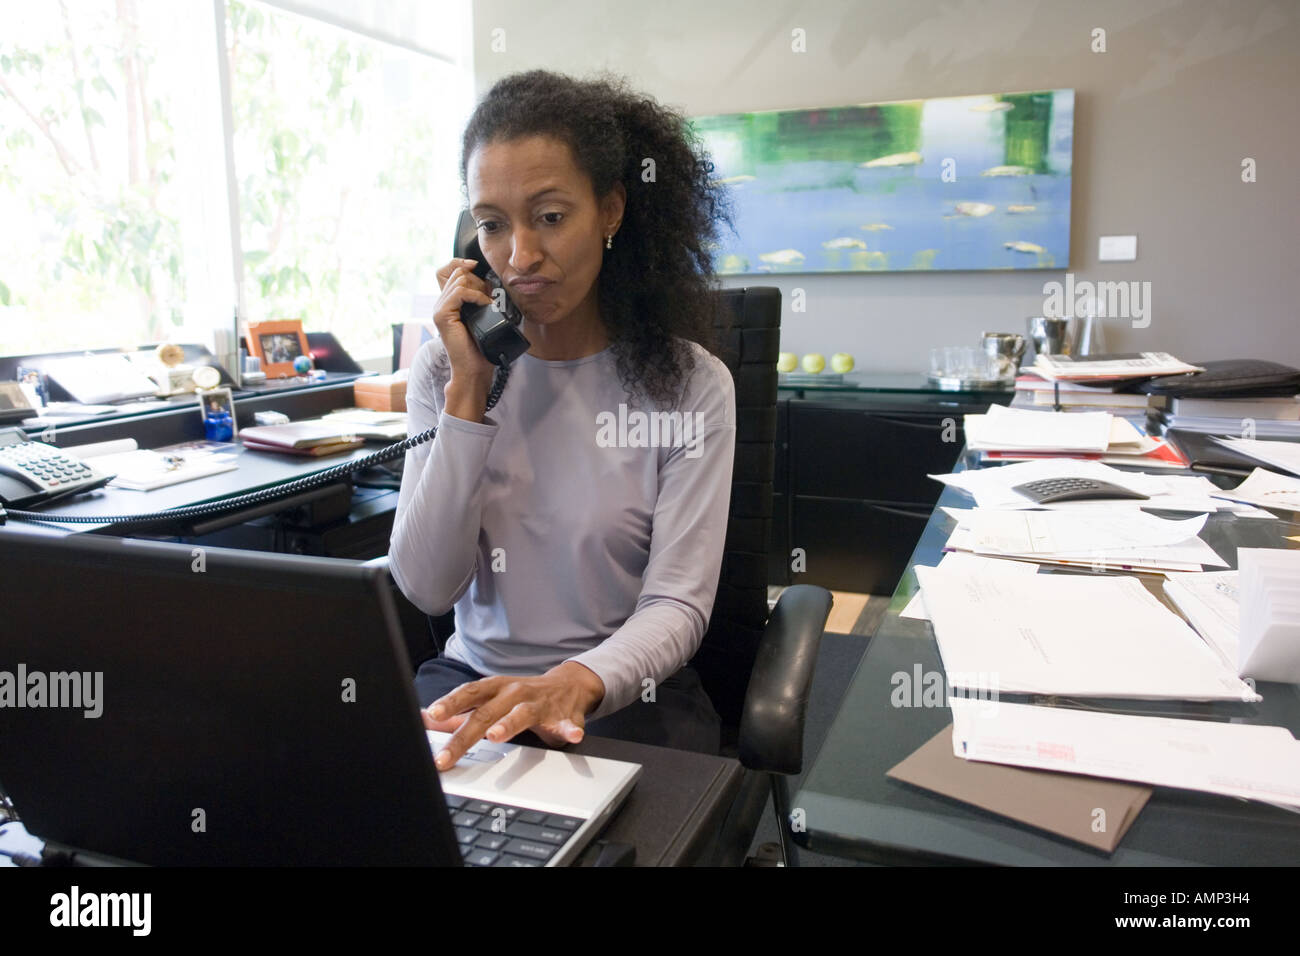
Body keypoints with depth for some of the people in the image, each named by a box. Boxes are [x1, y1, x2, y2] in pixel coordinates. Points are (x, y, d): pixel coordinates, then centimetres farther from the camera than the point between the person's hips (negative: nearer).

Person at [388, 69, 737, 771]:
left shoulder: (687, 383, -7)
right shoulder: (443, 369, 1)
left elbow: (678, 603, -13)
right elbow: (425, 588, -8)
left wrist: (577, 682, -33)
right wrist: (469, 390, -14)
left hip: (623, 695, -2)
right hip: (473, 679, 3)